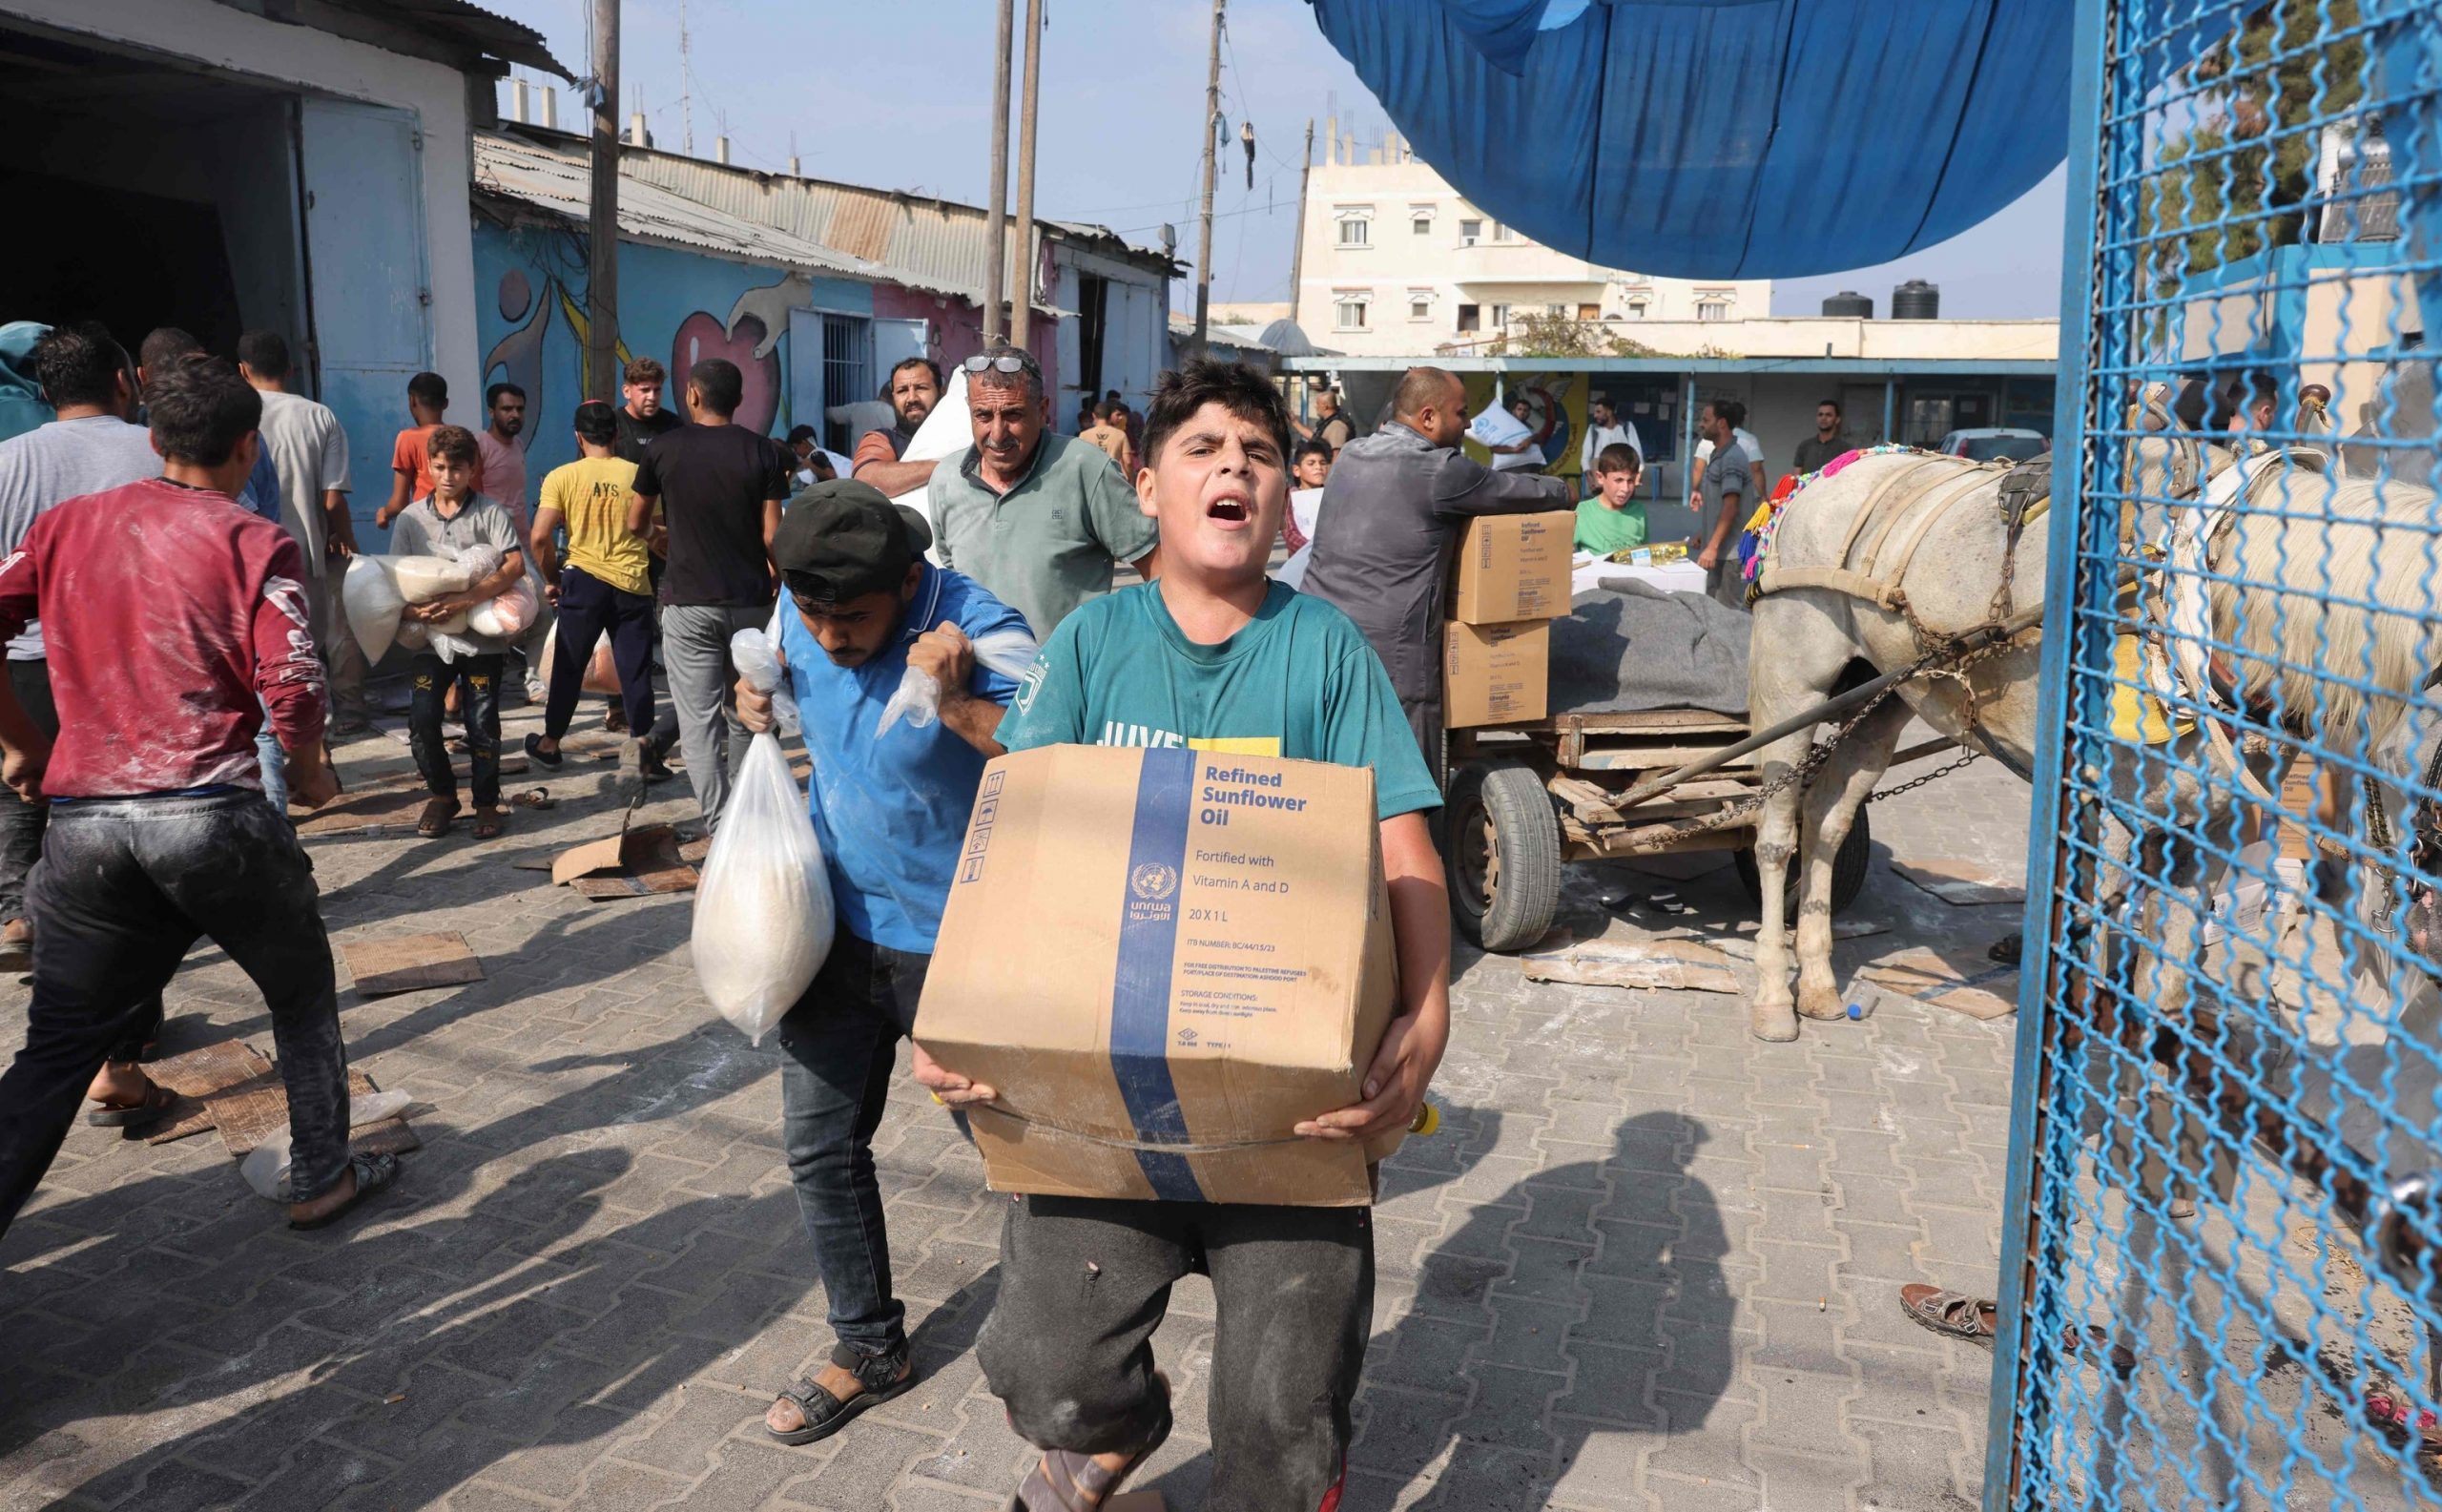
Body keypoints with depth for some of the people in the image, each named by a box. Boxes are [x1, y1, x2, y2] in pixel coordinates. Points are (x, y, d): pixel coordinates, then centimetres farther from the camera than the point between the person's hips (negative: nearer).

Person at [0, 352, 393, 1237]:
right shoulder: (256, 543, -1)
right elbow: (292, 690, -11)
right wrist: (309, 772, 7)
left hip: (83, 822, 4)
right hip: (212, 816, -4)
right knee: (303, 998, 18)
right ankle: (322, 1179, 27)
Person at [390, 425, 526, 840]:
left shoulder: (489, 512, -1)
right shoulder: (411, 518, 7)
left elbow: (515, 565, -13)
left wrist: (466, 599, -22)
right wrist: (413, 610, -16)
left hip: (482, 636, -2)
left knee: (482, 722, -1)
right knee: (421, 719, -5)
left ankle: (486, 802, 17)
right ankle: (441, 795, 17)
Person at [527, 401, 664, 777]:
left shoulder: (562, 477, -3)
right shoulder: (638, 475, -2)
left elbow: (540, 538, -8)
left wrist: (551, 579, 7)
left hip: (584, 580, 0)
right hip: (633, 583, 0)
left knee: (569, 666, 14)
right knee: (635, 671, 5)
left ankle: (550, 743, 28)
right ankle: (647, 754, 5)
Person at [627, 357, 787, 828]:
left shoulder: (663, 449, -1)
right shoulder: (765, 452, -2)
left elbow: (636, 525, 11)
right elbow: (772, 536, -4)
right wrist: (777, 589, 11)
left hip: (689, 601, -2)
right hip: (750, 601, 2)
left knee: (699, 719, -1)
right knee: (744, 715, 16)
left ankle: (719, 827, -8)